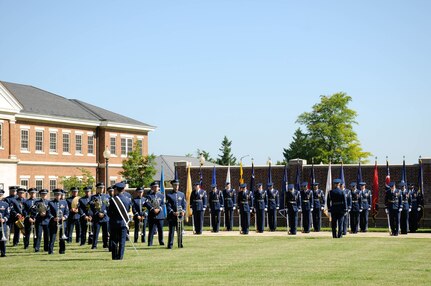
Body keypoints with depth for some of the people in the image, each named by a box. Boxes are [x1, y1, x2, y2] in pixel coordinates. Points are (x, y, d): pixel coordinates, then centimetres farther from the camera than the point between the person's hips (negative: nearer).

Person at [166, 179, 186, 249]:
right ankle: (170, 245, 0)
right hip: (172, 216, -3)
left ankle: (180, 244, 15)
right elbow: (168, 206, -5)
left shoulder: (182, 194, 12)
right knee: (171, 231, -3)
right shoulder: (169, 195, 1)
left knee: (180, 231, 6)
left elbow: (184, 204, 11)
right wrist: (173, 212, -18)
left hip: (180, 216, 3)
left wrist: (183, 211, -8)